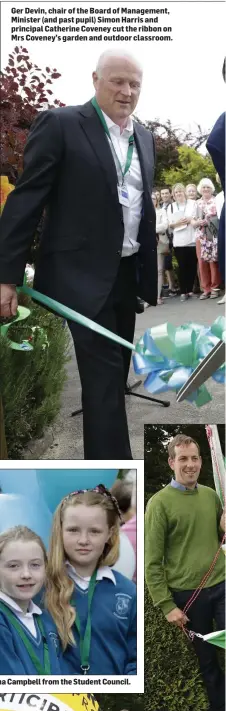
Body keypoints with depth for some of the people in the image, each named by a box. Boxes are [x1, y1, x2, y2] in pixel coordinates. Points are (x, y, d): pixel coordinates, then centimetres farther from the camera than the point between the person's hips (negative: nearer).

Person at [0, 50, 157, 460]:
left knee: (116, 374, 14)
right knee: (104, 374, -8)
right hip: (83, 273, -7)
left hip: (128, 274, 7)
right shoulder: (61, 124, -8)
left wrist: (151, 272, 15)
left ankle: (101, 454, 32)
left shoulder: (144, 137, 12)